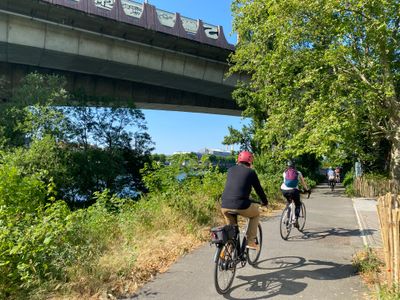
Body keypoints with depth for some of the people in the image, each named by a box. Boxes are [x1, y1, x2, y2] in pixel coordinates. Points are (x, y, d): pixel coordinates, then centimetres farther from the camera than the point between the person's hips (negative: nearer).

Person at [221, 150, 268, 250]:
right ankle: (250, 242, 22)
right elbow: (259, 189, 14)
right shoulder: (251, 172, 6)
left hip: (224, 206, 4)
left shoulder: (230, 170, 17)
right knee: (256, 213, 27)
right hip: (241, 206, -4)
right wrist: (265, 202, 31)